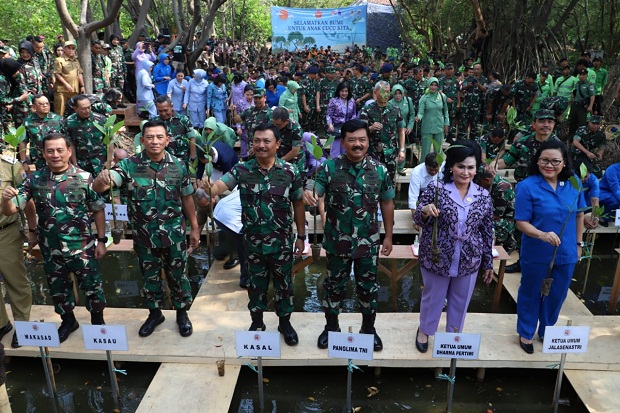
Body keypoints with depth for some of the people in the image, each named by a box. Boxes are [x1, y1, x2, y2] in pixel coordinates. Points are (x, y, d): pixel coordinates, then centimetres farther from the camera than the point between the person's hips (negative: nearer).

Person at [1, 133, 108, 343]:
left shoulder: (84, 178, -10)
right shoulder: (34, 179, -4)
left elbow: (98, 210, -3)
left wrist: (101, 240, -3)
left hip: (82, 246, -3)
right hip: (50, 249, 3)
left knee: (91, 285, 11)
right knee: (57, 287, 20)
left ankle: (98, 320, 35)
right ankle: (68, 320, 44)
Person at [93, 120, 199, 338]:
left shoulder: (178, 166, -6)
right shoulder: (129, 165, -11)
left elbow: (187, 198, 4)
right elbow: (98, 188, -23)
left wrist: (194, 228, 7)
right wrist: (102, 179, -47)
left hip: (175, 234, 0)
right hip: (144, 236, 0)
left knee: (177, 275, 14)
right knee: (150, 277, 18)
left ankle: (182, 313, 35)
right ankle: (155, 313, 39)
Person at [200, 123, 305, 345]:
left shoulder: (290, 171, -8)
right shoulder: (242, 169, -8)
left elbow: (298, 204, 0)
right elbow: (219, 186, -23)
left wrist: (301, 236, 2)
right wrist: (208, 188, -48)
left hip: (282, 241, 0)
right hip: (253, 241, 1)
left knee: (283, 283, 15)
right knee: (256, 283, 18)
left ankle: (285, 322, 37)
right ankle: (256, 321, 38)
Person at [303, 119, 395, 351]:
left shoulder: (379, 170, -4)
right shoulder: (330, 167, -9)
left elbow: (387, 203, 4)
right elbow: (315, 192, -16)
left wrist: (388, 236, 5)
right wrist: (307, 192, -42)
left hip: (368, 242, 1)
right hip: (337, 241, -1)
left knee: (368, 286, 15)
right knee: (334, 285, 15)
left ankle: (368, 328, 37)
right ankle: (331, 327, 36)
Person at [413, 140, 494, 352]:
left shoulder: (484, 196, -3)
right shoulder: (436, 189, -12)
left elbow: (487, 232, 5)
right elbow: (418, 220, -8)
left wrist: (488, 263, 9)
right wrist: (425, 211, -31)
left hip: (469, 261, 3)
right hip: (436, 258, -2)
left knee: (460, 301, 19)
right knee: (432, 297, 17)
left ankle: (454, 334, 43)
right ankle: (424, 331, 42)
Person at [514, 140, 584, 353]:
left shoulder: (574, 183, -3)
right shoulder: (527, 186, -16)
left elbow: (579, 215, 10)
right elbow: (521, 222, -16)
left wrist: (578, 243, 12)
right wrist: (542, 235, -33)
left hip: (566, 254, 4)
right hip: (536, 254, -4)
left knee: (557, 295, 18)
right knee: (531, 294, 14)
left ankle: (546, 331, 42)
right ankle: (526, 333, 35)